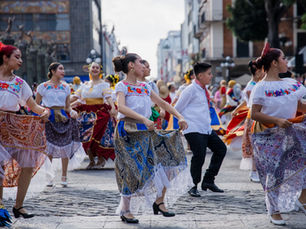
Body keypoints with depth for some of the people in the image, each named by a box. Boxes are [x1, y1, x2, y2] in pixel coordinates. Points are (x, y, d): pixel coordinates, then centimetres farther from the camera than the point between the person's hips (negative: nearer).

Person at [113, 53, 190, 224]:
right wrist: (143, 119, -33)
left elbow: (162, 103, 19)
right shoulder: (122, 86, -5)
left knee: (169, 155, -3)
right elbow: (121, 107, -22)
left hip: (146, 131, 7)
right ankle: (126, 211, 7)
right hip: (128, 131, -7)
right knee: (133, 170, -8)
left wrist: (179, 117, 7)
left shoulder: (145, 87, 15)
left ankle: (159, 201, 7)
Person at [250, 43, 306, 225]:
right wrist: (277, 121, -24)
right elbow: (254, 114, -15)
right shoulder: (261, 88, -11)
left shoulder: (291, 83, 7)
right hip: (269, 137, -5)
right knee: (274, 174, 1)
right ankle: (275, 212, 15)